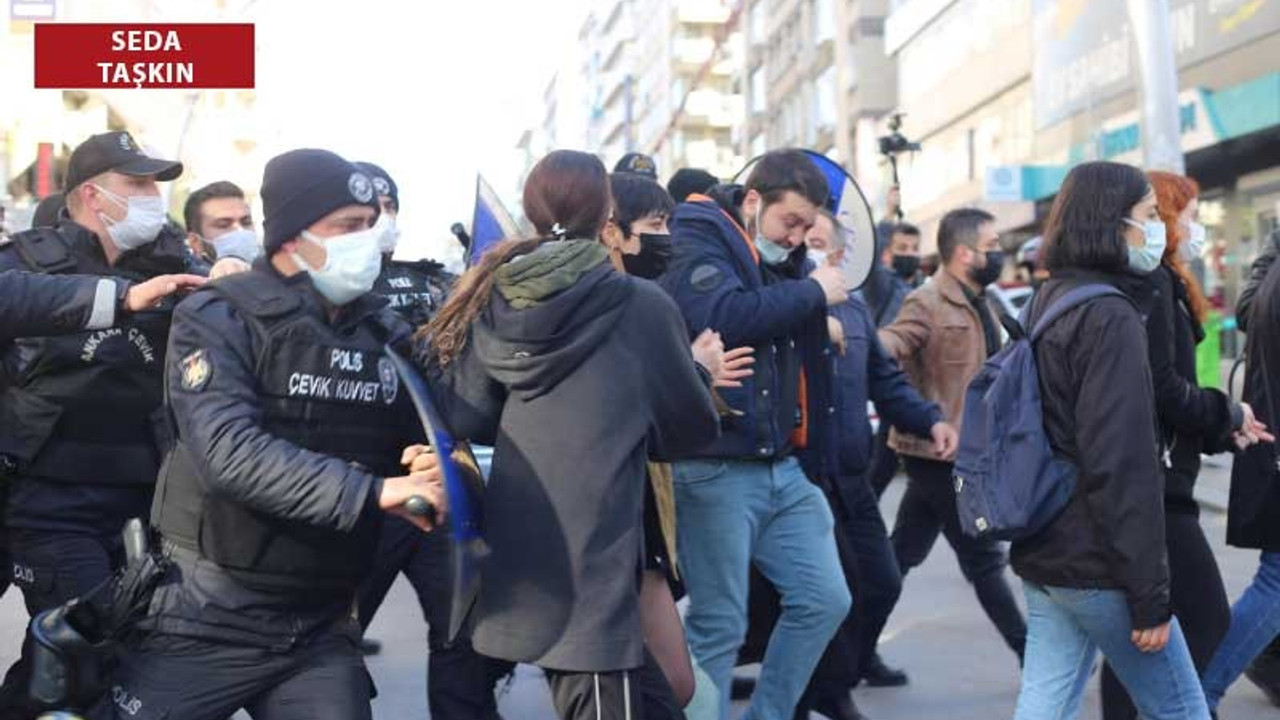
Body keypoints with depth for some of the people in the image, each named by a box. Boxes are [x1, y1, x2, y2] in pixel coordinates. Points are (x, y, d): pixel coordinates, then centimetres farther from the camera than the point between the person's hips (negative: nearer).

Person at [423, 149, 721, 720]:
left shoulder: (494, 300, 2)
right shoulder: (642, 306, -9)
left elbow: (468, 419, 3)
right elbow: (691, 430, 0)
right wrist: (696, 375, 20)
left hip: (512, 549, 6)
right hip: (593, 562, -6)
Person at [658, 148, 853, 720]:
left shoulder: (784, 260, 16)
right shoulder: (698, 240, -6)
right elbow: (722, 315, -25)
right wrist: (812, 292, -15)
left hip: (784, 467, 8)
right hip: (715, 471, -8)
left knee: (824, 601, 10)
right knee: (718, 628, -2)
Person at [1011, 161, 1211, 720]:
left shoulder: (1046, 304, 11)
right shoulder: (1110, 317, -17)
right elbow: (1123, 467, -21)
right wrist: (1150, 595, -19)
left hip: (1043, 552, 8)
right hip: (1095, 565, -8)